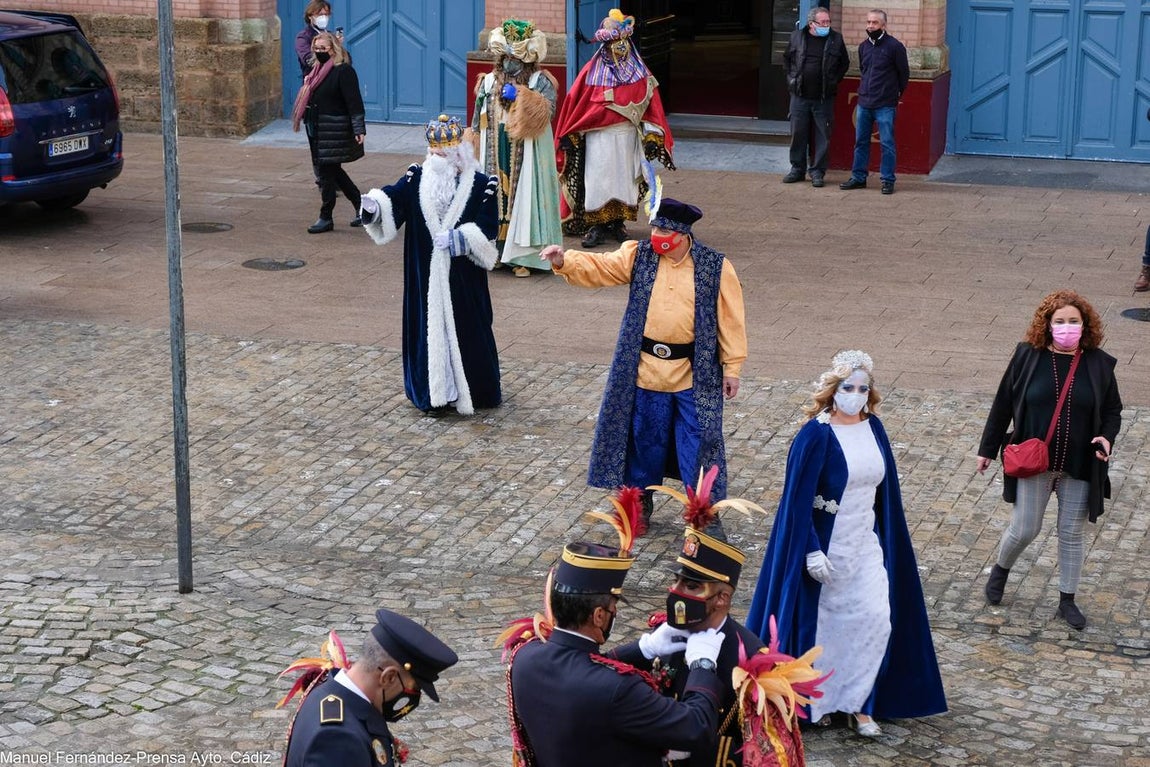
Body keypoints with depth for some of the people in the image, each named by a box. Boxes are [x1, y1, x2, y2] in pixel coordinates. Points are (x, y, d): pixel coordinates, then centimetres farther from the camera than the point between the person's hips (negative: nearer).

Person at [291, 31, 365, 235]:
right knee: (333, 171, 15)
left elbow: (354, 103, -19)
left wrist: (359, 130, -23)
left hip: (334, 132, -9)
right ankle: (361, 206, 27)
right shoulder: (318, 70, 13)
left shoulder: (344, 71, -14)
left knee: (326, 171, -4)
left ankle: (325, 218, 5)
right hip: (317, 131, 9)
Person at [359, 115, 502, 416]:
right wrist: (374, 203, -32)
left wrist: (458, 237, -21)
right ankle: (434, 392, 12)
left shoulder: (481, 185, -5)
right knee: (430, 327, 4)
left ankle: (473, 389, 18)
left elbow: (488, 226, -9)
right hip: (425, 276, 2)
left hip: (463, 276, -2)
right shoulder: (417, 178, 3)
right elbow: (393, 198, -11)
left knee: (466, 328, 4)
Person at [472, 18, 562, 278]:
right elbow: (479, 120, 14)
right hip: (495, 153, 4)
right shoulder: (489, 81, 12)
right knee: (495, 194, 2)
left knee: (522, 195, -5)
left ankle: (522, 257, -4)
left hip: (527, 151, -4)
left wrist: (521, 98, -19)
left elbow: (548, 112, -14)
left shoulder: (539, 81, 1)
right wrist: (474, 148, 10)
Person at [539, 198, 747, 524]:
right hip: (647, 370, 3)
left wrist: (732, 366, -5)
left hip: (695, 373, -3)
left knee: (698, 442, 2)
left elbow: (730, 319, -5)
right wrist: (565, 261, -25)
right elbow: (599, 267, -7)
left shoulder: (715, 267, -8)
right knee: (644, 438, 13)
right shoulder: (639, 255, 0)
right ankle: (639, 505, 30)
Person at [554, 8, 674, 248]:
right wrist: (569, 136, -4)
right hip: (599, 136, -2)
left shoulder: (639, 73, 5)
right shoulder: (593, 71, -2)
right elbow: (575, 102, -1)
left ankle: (617, 222, 16)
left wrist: (652, 137, -6)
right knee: (598, 178, -4)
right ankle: (597, 226, 0)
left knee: (623, 176, 7)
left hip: (627, 137, 3)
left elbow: (651, 106, 2)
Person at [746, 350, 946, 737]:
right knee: (823, 623, 7)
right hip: (825, 544, -5)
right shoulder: (816, 435, -16)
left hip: (865, 545, 5)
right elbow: (797, 499, -16)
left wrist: (886, 540, 14)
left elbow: (884, 490, 12)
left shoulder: (873, 428, 3)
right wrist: (811, 552, -19)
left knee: (876, 619, 0)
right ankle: (814, 700, 24)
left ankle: (858, 703, 12)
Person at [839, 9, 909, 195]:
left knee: (887, 143, -2)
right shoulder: (863, 46, 9)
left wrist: (895, 93, 9)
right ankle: (858, 178, 17)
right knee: (861, 142, 9)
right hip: (864, 103, 6)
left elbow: (904, 73, 1)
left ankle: (888, 180, 5)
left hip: (885, 105, -6)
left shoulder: (894, 46, -8)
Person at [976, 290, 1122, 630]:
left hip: (1080, 467, 1)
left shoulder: (1099, 364, -3)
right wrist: (988, 449, 6)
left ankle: (1067, 601, 24)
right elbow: (1003, 404, 2)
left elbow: (1112, 410, 8)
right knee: (1024, 529, 4)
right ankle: (1000, 570, 36)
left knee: (1073, 534, 9)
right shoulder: (1028, 357, -6)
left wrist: (1107, 437, -13)